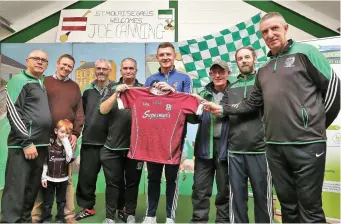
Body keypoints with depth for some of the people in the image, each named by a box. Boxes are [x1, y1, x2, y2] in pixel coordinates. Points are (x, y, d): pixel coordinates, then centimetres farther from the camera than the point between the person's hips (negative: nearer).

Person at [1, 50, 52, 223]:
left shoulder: (45, 84, 17)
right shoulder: (19, 80, -4)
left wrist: (49, 139, 17)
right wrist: (27, 143, -16)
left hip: (42, 145, 7)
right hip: (22, 145, -7)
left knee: (32, 189, 14)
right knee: (15, 190, -4)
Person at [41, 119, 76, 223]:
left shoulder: (68, 146, -5)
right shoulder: (49, 145, -7)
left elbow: (70, 159, -23)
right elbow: (44, 162, -2)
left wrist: (66, 142, -21)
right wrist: (43, 177, -4)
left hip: (63, 179, 1)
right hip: (50, 178, -1)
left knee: (61, 201, 15)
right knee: (48, 201, 12)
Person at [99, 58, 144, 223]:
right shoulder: (113, 89, 7)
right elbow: (103, 110, -6)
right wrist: (116, 94, -20)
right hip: (113, 145, 0)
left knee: (132, 182, 11)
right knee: (113, 182, 8)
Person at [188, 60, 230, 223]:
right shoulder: (204, 93, 11)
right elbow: (194, 119, 6)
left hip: (225, 146, -2)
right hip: (204, 146, 2)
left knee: (225, 189, 10)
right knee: (200, 188, 6)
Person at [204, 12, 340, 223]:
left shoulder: (305, 52, 0)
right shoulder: (263, 71, 17)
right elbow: (252, 103, 19)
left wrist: (318, 124, 2)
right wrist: (222, 108, 12)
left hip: (307, 143, -6)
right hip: (275, 146, 6)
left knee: (310, 207, 4)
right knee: (287, 204, 17)